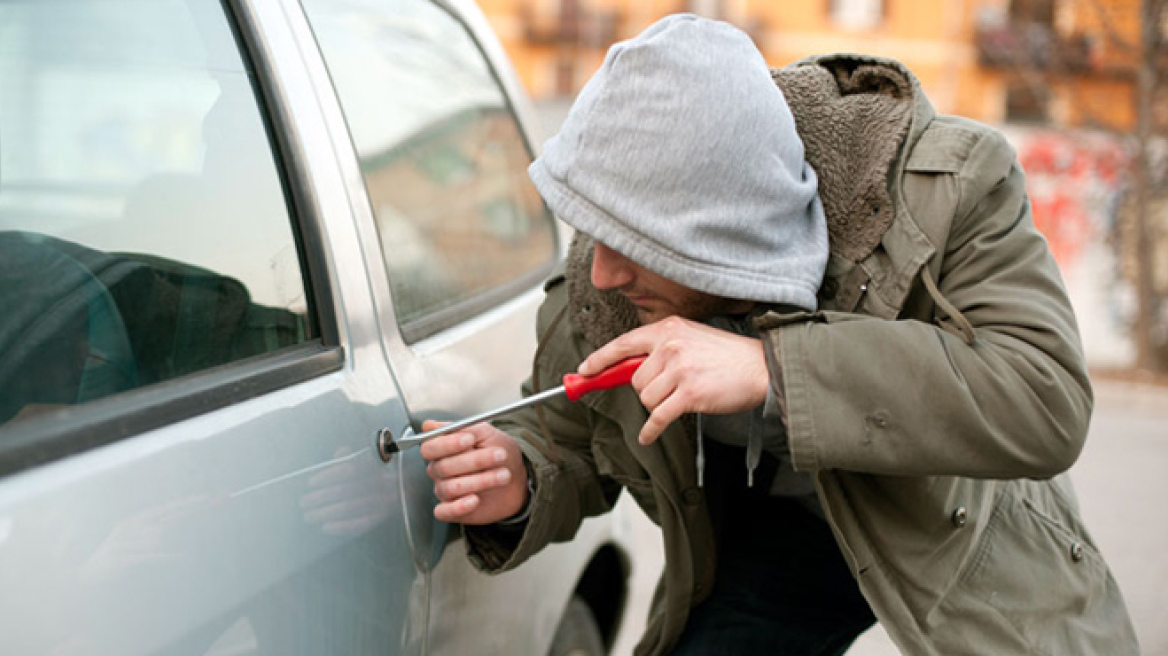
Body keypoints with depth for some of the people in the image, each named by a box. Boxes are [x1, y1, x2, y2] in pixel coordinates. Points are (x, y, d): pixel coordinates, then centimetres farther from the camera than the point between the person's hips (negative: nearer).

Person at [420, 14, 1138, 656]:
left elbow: (1047, 399, -40)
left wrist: (772, 368, -47)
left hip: (967, 534, -2)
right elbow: (563, 440, -3)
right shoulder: (598, 287, -21)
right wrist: (516, 488, -29)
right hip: (773, 536, 2)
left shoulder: (950, 185, -31)